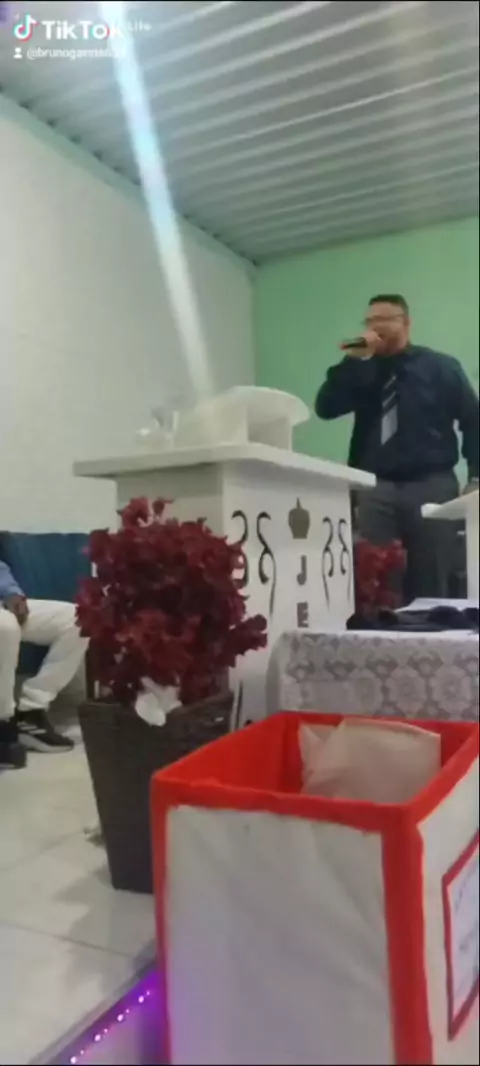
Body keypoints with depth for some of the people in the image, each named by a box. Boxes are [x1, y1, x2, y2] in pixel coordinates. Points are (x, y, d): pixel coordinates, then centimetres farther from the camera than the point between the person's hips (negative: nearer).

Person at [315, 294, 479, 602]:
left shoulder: (441, 367, 8)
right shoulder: (362, 372, 15)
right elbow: (326, 408, 0)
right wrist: (353, 360, -7)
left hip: (431, 486, -2)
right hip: (375, 489, 2)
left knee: (432, 583, 3)